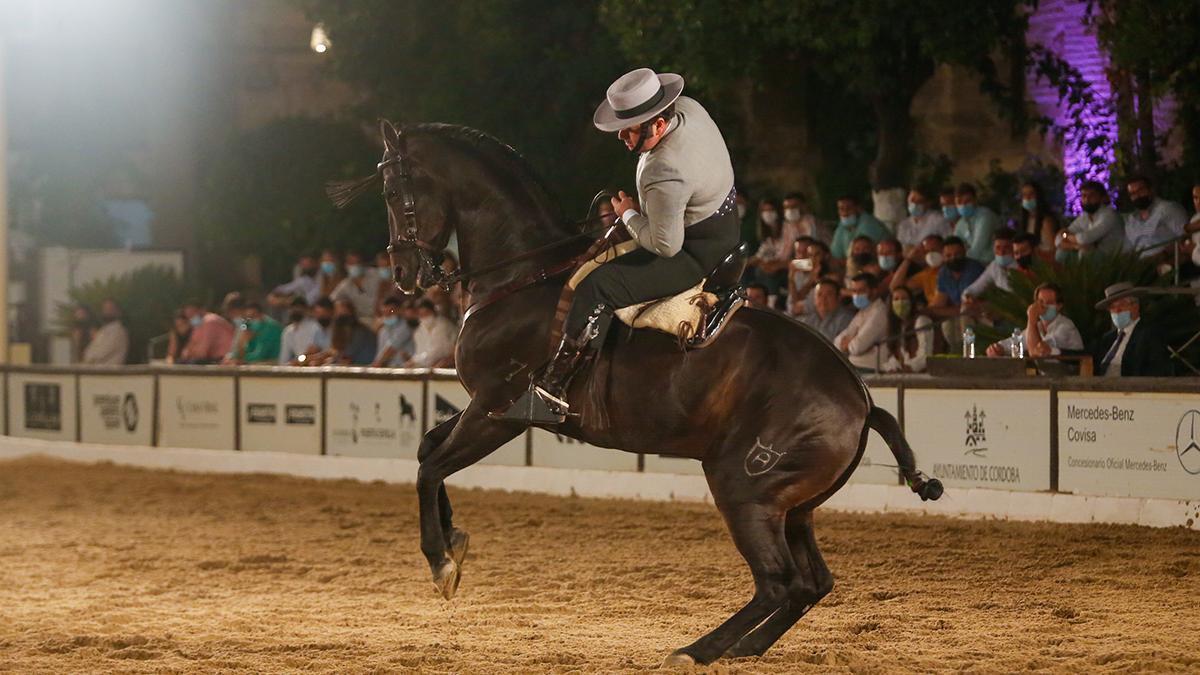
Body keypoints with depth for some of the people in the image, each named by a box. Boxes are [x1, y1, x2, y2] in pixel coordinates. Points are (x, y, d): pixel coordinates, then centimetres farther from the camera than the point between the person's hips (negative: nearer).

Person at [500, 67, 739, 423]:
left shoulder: (664, 175, -34)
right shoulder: (688, 108, -6)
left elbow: (665, 244, -29)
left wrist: (629, 214, -12)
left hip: (695, 256, -11)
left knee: (597, 289, -22)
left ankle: (551, 393, -24)